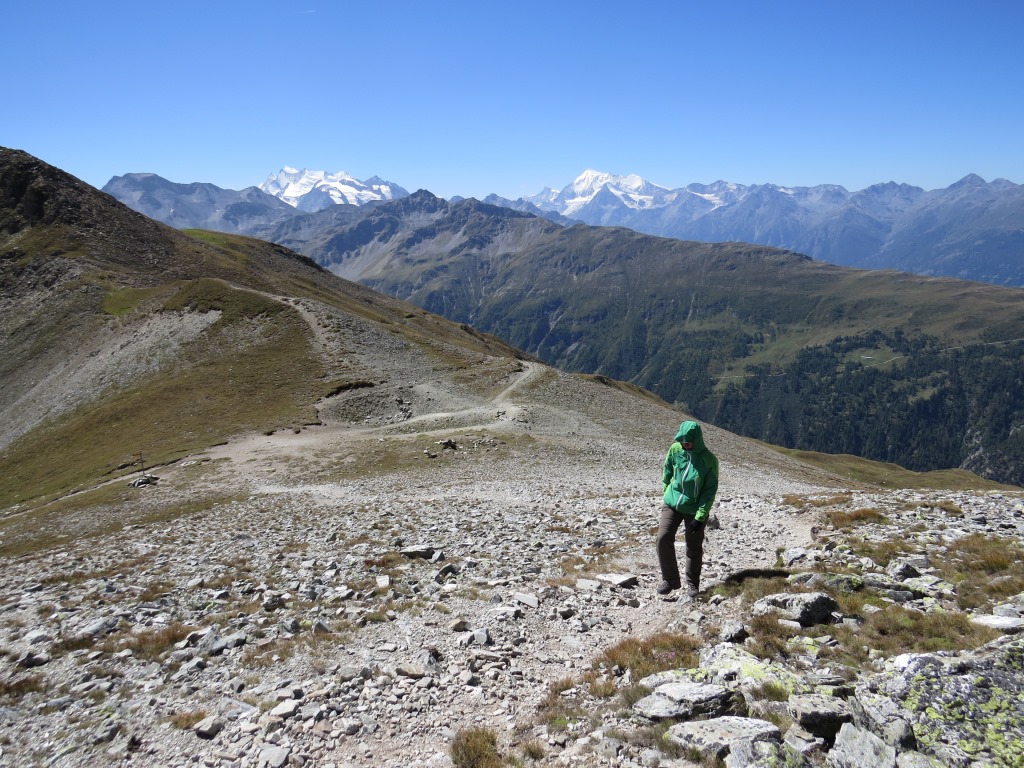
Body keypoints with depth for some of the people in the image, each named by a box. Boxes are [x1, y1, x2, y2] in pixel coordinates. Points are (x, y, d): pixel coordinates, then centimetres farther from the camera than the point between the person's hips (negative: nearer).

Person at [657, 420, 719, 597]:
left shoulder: (709, 460, -17)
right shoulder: (675, 449, -9)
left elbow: (710, 491, -13)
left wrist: (700, 517, -16)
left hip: (694, 509, -2)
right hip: (672, 503, 3)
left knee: (694, 547, 6)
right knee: (663, 538, -8)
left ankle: (692, 583, 26)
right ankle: (670, 580, 8)